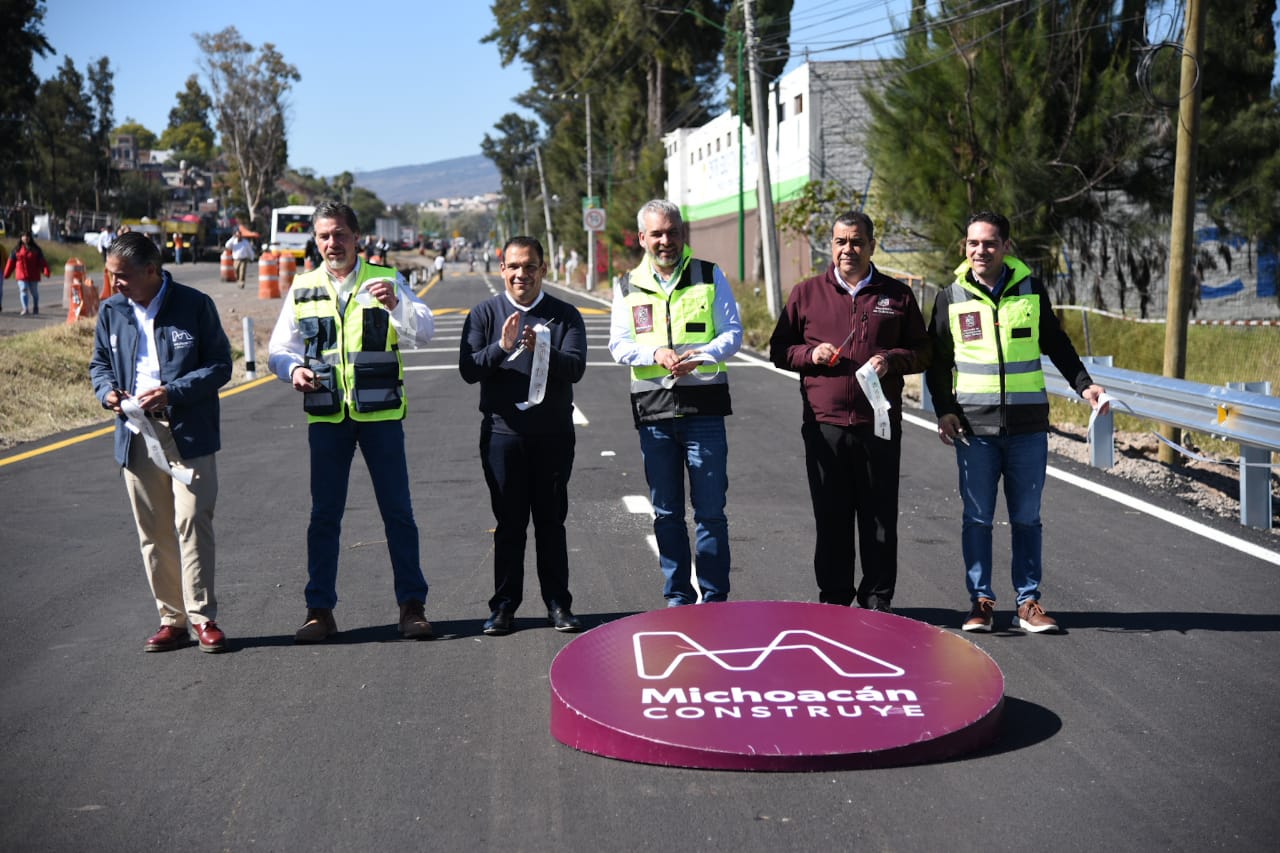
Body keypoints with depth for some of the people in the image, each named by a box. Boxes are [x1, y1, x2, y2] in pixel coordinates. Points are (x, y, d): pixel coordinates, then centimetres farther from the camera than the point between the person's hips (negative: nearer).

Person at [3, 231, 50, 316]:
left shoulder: (36, 249, 2)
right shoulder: (17, 249, 6)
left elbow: (42, 261, -5)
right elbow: (11, 261, 8)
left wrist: (46, 271, -17)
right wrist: (6, 274, 8)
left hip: (33, 276, 0)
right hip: (21, 275, 0)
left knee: (34, 292, 12)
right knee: (23, 290, -14)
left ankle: (36, 308, 30)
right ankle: (25, 309, -21)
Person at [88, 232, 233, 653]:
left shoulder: (194, 305, -5)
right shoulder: (111, 311, 7)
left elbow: (220, 365, -5)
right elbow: (99, 363, 19)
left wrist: (173, 392, -19)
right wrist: (107, 390, -4)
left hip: (189, 433, -4)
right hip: (136, 436, 4)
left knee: (192, 522, -8)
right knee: (153, 531, 7)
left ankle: (202, 616, 2)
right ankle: (172, 618, 16)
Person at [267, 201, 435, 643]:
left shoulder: (386, 280, 3)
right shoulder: (303, 289, 10)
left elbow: (424, 332, -8)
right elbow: (279, 348, 13)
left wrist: (396, 304, -27)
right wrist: (293, 369, -9)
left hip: (380, 412, -2)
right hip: (326, 416, 2)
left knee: (397, 510, 2)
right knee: (324, 514, 5)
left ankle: (412, 605, 10)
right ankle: (320, 610, 12)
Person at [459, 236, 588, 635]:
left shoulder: (565, 315, 6)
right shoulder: (484, 314, 6)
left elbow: (575, 367, -7)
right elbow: (468, 369, -4)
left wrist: (541, 350, -24)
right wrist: (502, 347, -20)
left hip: (553, 433, 0)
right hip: (502, 432, 0)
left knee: (551, 520, 6)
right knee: (509, 523, 4)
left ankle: (558, 604, 13)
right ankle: (504, 605, 11)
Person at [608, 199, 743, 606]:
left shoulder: (709, 276, 6)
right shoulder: (628, 286, 10)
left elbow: (733, 332, 3)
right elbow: (619, 345, 6)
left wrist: (703, 354, -17)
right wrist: (656, 353, -14)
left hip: (704, 407, -2)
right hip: (653, 409, 2)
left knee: (710, 510, 0)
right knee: (666, 512, 8)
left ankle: (714, 598, 10)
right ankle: (677, 596, 19)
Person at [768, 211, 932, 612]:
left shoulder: (897, 295, 11)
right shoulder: (806, 293, 10)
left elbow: (922, 351, 13)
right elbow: (779, 349, 13)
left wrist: (891, 360, -7)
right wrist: (810, 354, -8)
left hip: (879, 425, 0)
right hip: (825, 425, 0)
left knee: (879, 517, 4)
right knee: (830, 516, 4)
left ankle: (878, 597, 13)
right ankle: (834, 596, 13)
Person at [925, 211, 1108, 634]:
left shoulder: (1031, 290, 5)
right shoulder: (951, 298, 3)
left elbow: (1057, 345, 15)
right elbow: (937, 362, 8)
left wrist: (1083, 385, 5)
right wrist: (944, 410, -2)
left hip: (1028, 425, 1)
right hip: (974, 426, -1)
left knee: (1026, 518, 6)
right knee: (978, 518, 4)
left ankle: (1029, 602, 13)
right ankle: (980, 600, 13)